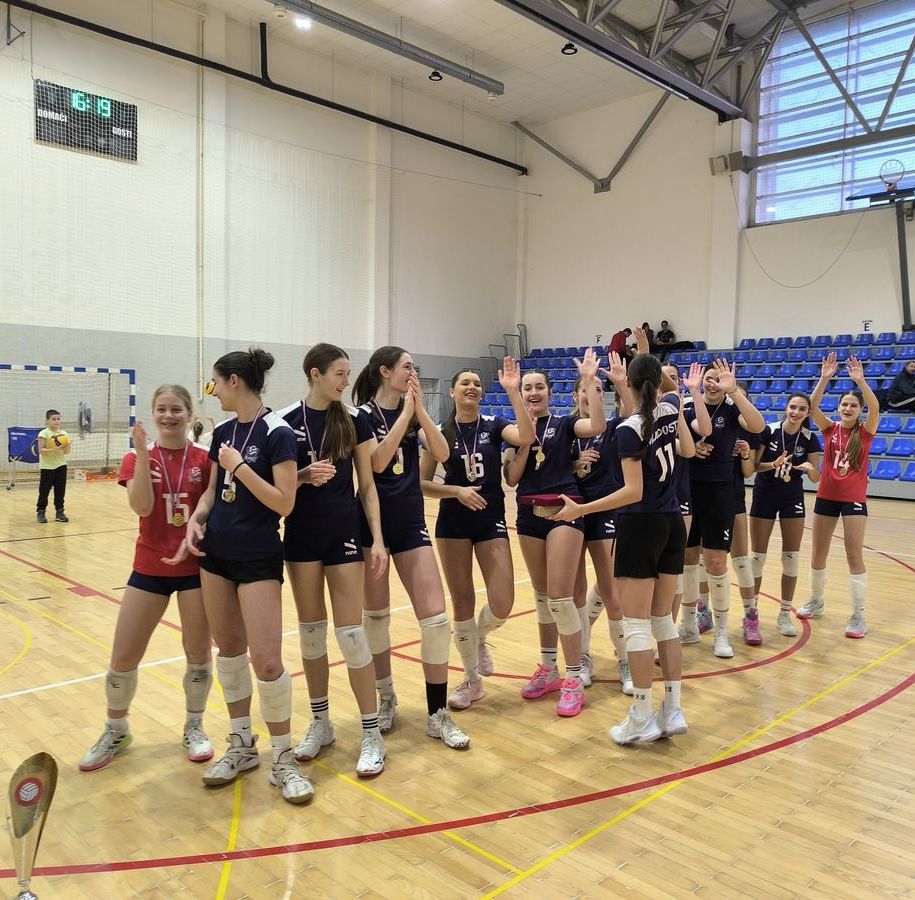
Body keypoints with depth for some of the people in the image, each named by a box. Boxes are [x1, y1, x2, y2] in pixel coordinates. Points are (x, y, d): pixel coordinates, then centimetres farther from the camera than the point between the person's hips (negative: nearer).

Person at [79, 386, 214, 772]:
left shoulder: (204, 458, -3)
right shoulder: (136, 457, -2)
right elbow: (141, 507, -19)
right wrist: (142, 455, -24)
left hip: (196, 565, -1)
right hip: (149, 567, 1)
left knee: (198, 653, 7)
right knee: (123, 657, 6)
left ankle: (194, 726, 30)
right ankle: (116, 731, 30)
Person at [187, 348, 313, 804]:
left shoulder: (277, 432, -14)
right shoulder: (223, 432, 8)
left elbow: (285, 502, -19)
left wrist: (239, 466, -18)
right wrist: (197, 519, -2)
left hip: (259, 558, -7)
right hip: (216, 553, 7)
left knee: (266, 659, -8)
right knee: (229, 649, 14)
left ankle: (283, 759, 10)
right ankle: (241, 745, 29)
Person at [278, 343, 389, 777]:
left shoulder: (354, 420, 0)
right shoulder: (286, 421, -2)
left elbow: (367, 485, 2)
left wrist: (378, 539, -4)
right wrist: (304, 476, -18)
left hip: (344, 533, -1)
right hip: (301, 534, 1)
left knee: (350, 633, -2)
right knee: (310, 630, 11)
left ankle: (371, 732, 9)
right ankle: (320, 722, 27)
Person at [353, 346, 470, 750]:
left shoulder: (414, 414, 8)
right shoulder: (363, 416, -6)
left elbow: (442, 454, -7)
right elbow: (377, 462, -23)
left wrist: (419, 410, -15)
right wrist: (406, 411, -20)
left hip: (411, 521, 4)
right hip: (373, 522, -4)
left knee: (435, 617, -4)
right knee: (375, 616, 9)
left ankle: (438, 714, 9)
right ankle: (386, 699, 31)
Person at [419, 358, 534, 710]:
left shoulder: (494, 425, -1)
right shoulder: (440, 432, -1)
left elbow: (526, 437, -23)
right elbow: (422, 484, 0)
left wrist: (513, 391, -27)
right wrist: (457, 491, -15)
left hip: (491, 520, 0)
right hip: (453, 523, 0)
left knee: (502, 606, -8)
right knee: (462, 601, 5)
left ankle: (479, 638, 28)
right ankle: (472, 680, 22)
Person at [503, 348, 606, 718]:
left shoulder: (563, 423, 0)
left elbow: (598, 426, -21)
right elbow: (511, 478, -1)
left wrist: (590, 381, -23)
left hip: (563, 510, -4)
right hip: (529, 514, 4)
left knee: (560, 597, -10)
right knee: (542, 596, 13)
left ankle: (574, 681, 1)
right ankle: (548, 670, 26)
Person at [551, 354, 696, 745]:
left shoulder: (629, 429, -15)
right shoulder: (671, 408, 3)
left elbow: (633, 492, -20)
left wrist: (581, 509, -18)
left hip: (641, 527, -7)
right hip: (672, 525, 7)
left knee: (636, 624, -2)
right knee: (663, 620, 12)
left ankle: (642, 719, 3)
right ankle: (672, 710, 16)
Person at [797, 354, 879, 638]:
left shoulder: (865, 433, -3)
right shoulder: (830, 429, 1)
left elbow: (875, 408, -22)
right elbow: (812, 405, -13)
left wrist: (860, 380, -32)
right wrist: (824, 378, -24)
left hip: (854, 499, -2)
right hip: (826, 497, 3)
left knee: (854, 556, -2)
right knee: (818, 553, 12)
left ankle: (858, 615, 5)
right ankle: (816, 601, 30)